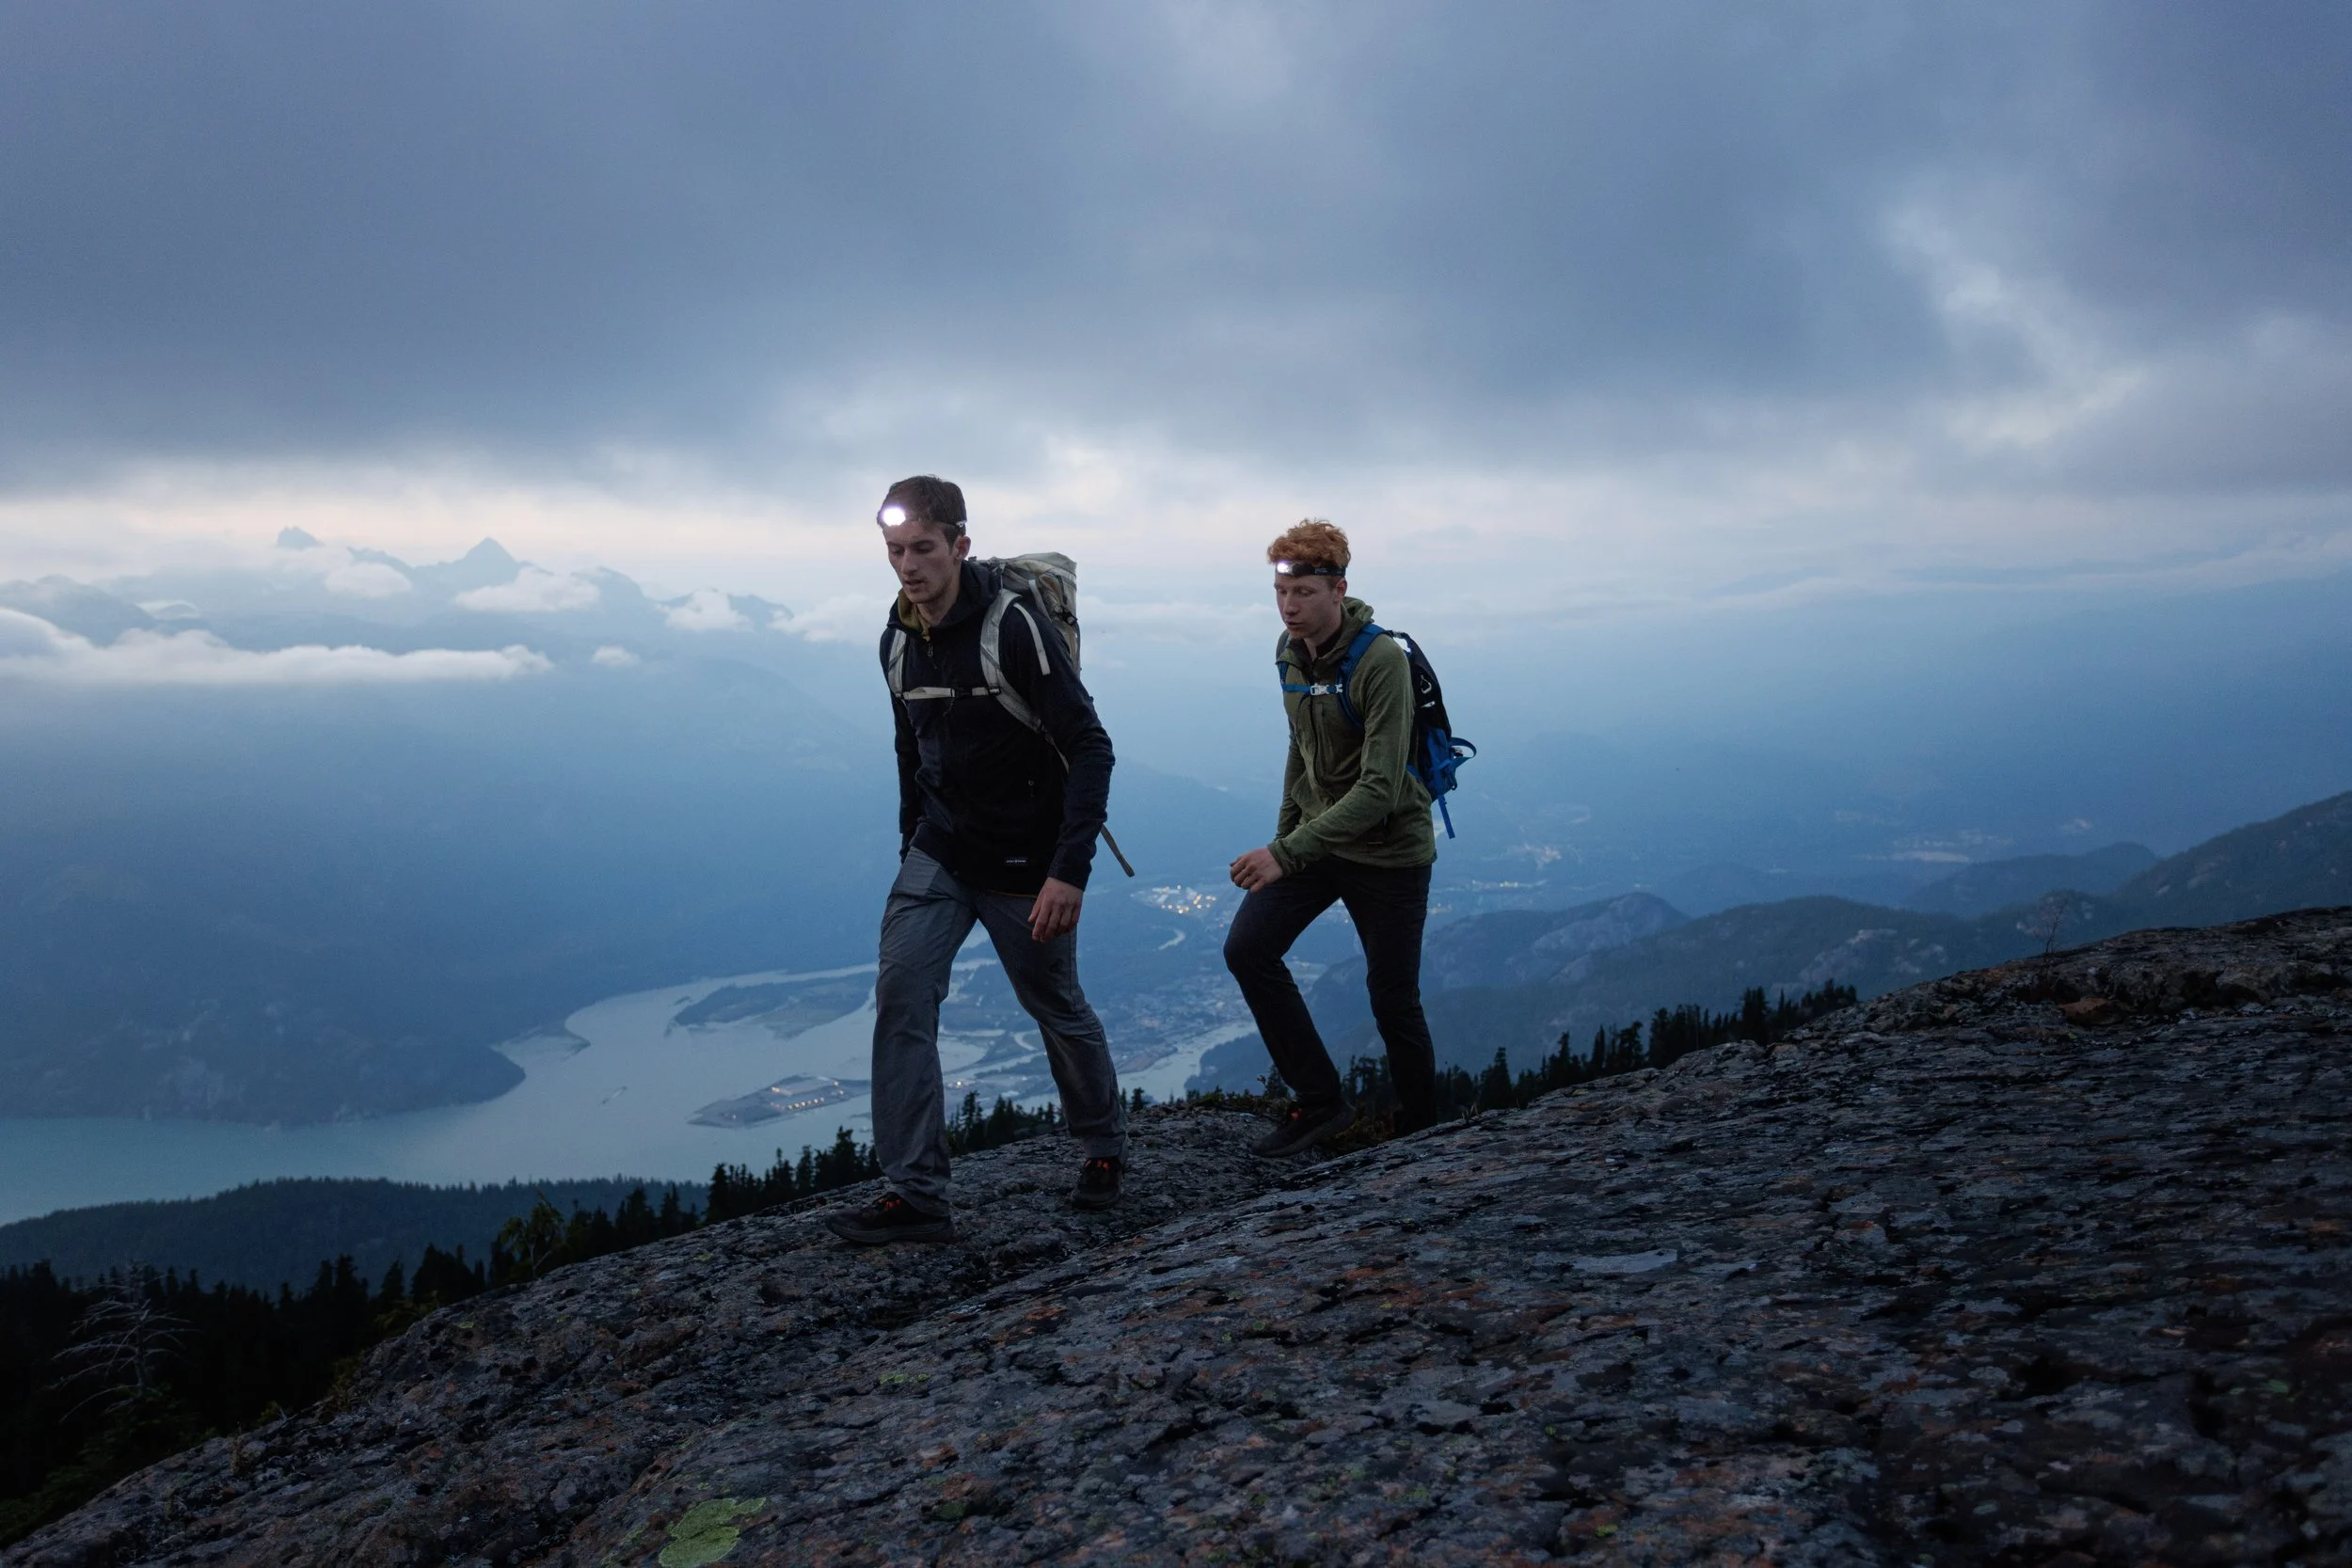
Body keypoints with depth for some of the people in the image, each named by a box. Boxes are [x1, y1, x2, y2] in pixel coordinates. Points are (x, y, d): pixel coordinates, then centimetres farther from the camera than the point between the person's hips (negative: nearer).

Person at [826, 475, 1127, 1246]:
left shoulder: (1016, 626, -20)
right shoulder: (898, 640, 1)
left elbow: (1090, 749, -22)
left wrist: (1069, 870, -29)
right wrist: (911, 846, 16)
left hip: (1025, 865, -5)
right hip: (938, 855, 5)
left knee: (1057, 1009, 11)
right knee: (901, 994, -11)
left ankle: (1104, 1147, 36)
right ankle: (914, 1195, -6)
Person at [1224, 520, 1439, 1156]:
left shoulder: (1382, 662, -24)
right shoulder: (1291, 651, 0)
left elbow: (1379, 791, -29)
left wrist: (1287, 854, -34)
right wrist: (1283, 836, 14)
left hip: (1388, 850, -7)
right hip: (1316, 835, 7)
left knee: (1393, 1000, 1)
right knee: (1248, 949, -6)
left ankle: (1420, 1133, 23)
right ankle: (1321, 1103, 5)